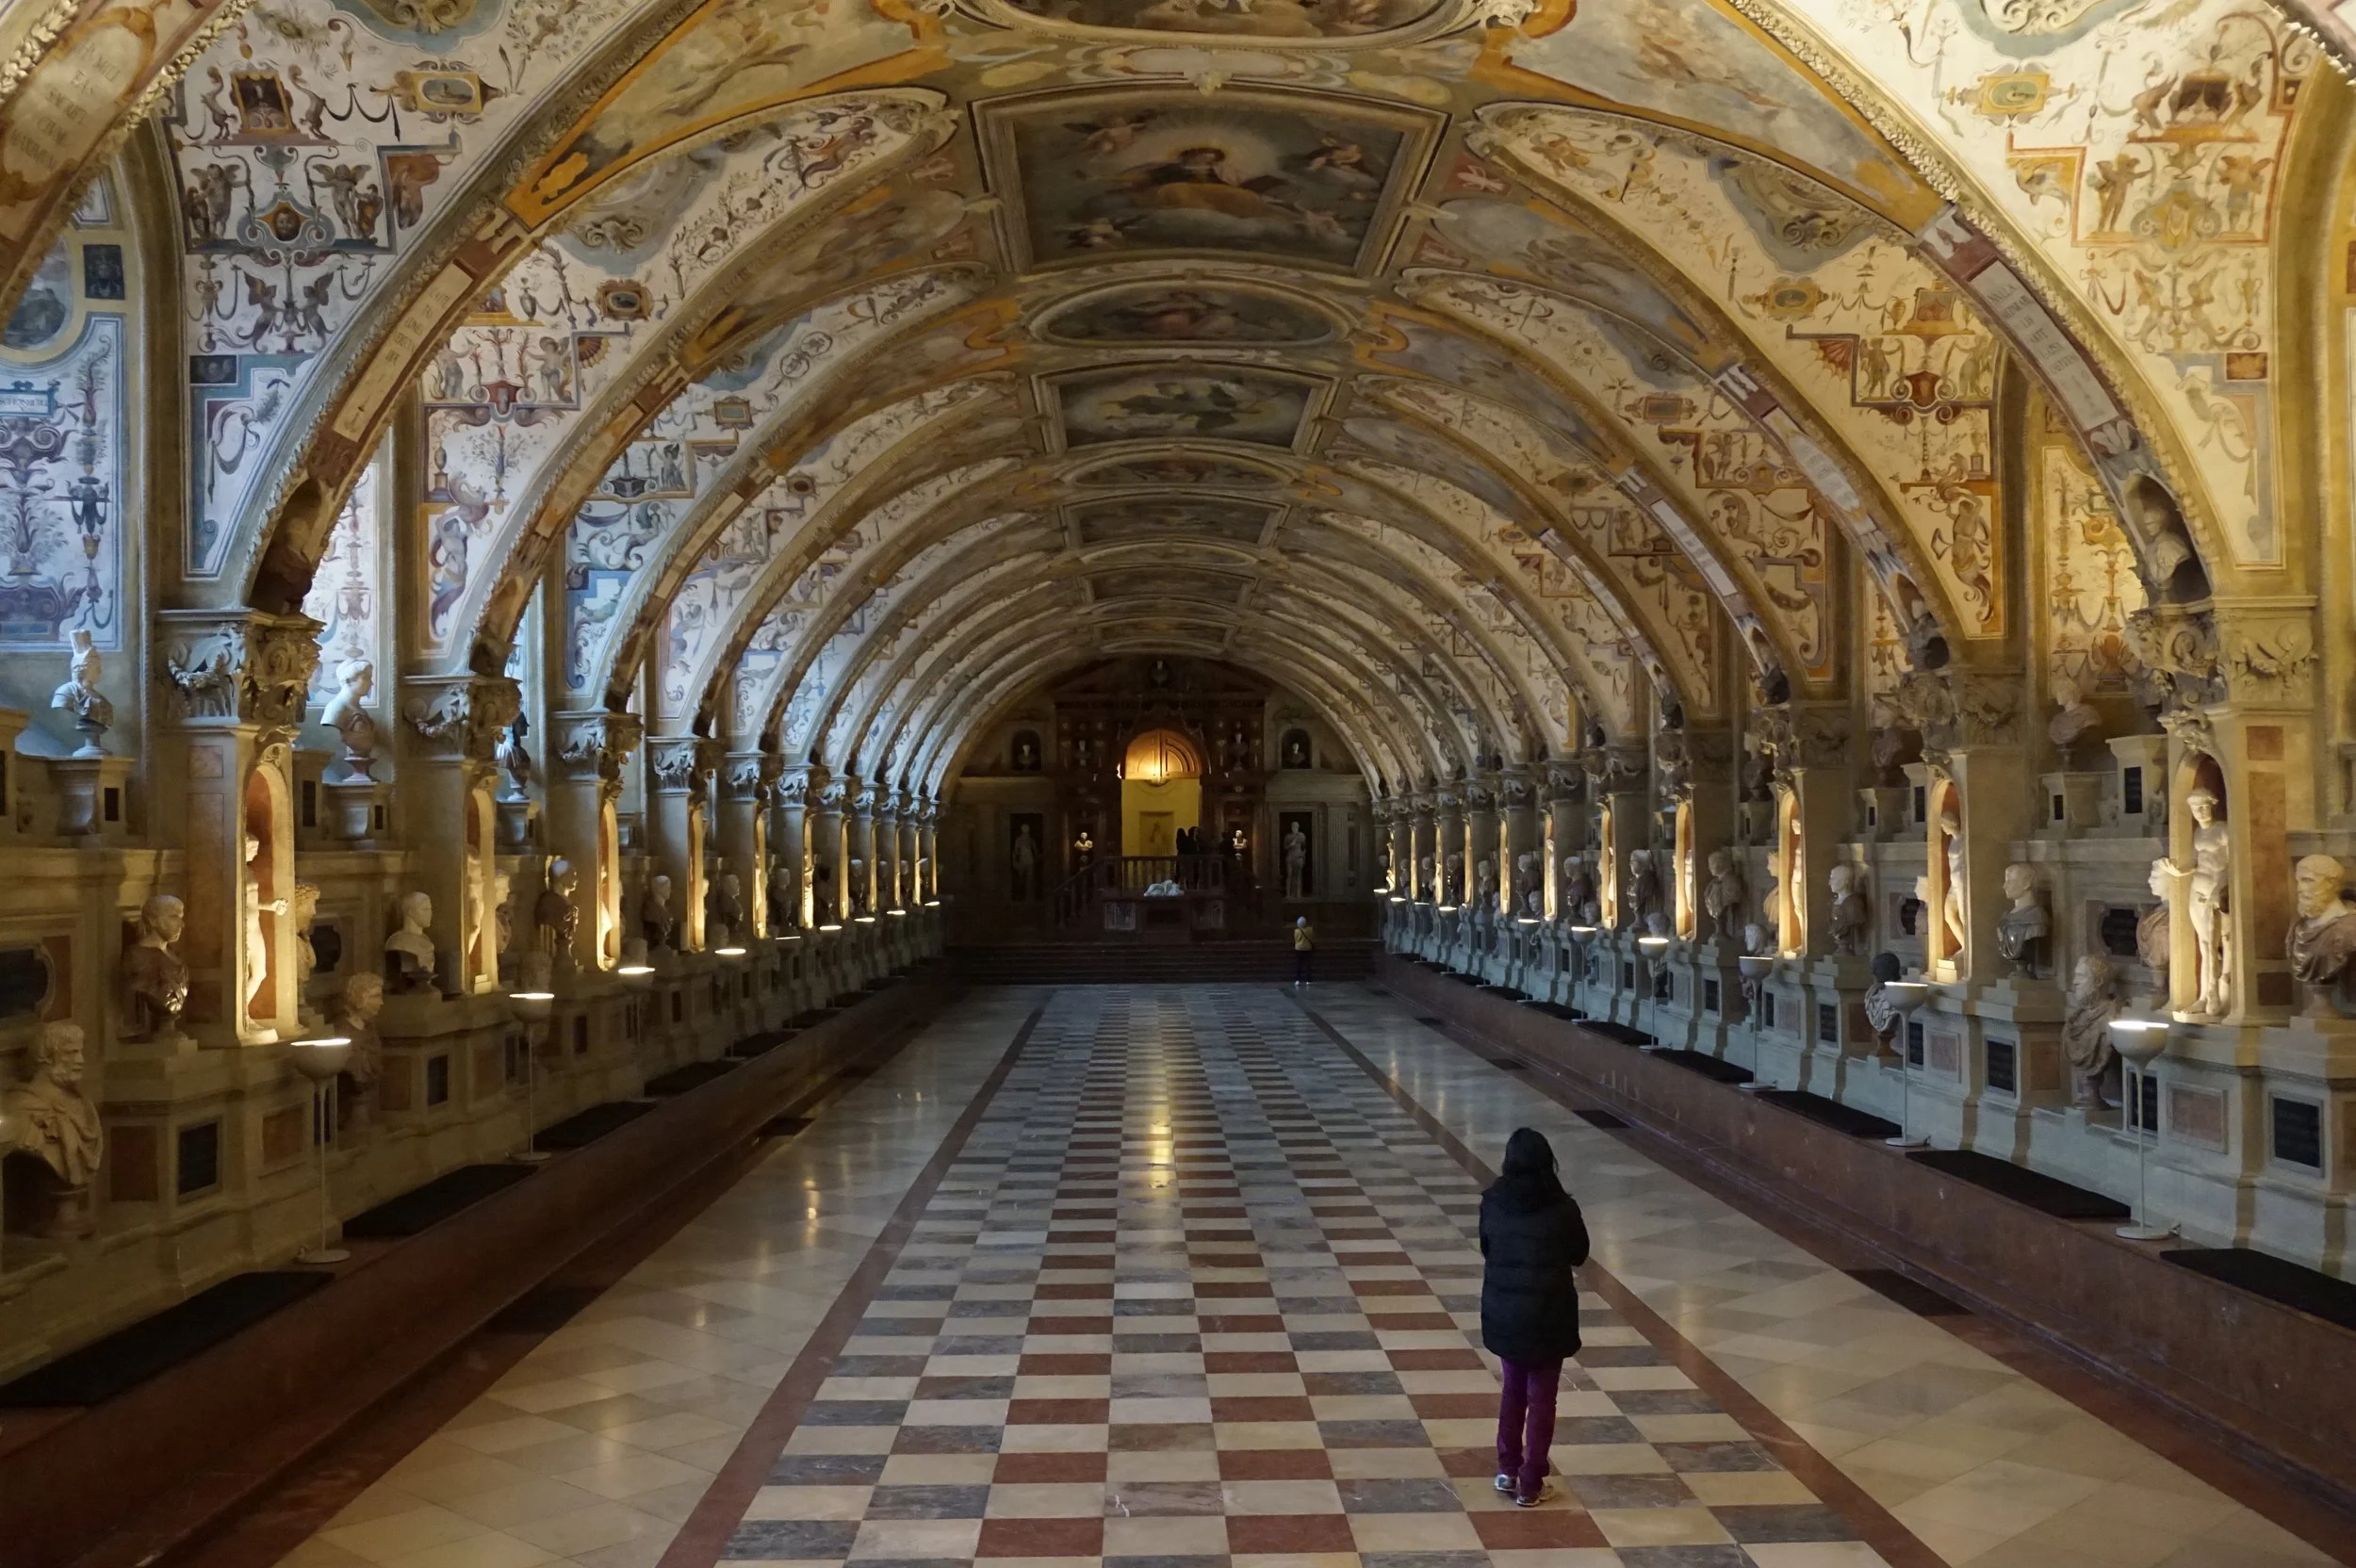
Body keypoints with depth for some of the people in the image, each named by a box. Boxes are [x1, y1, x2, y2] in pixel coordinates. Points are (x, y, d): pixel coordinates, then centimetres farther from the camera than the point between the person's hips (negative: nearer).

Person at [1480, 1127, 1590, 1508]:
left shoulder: (1492, 1203, -8)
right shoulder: (1561, 1209, -16)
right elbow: (1579, 1255, 1)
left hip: (1502, 1312, 3)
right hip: (1547, 1315, -3)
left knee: (1513, 1389, 22)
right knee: (1541, 1398, 10)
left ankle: (1507, 1470, 28)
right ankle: (1530, 1484, 16)